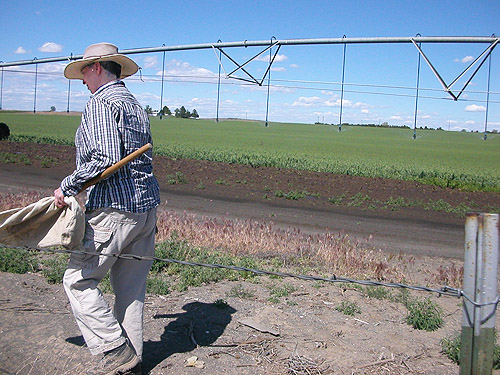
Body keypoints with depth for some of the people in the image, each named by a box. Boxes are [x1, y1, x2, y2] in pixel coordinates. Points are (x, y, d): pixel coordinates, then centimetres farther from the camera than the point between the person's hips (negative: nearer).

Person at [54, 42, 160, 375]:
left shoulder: (101, 102, -8)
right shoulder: (136, 105, 20)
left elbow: (106, 158, -22)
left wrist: (68, 187, -13)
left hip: (114, 208, -9)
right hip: (146, 206, 9)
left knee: (78, 280, 3)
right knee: (131, 287, 14)